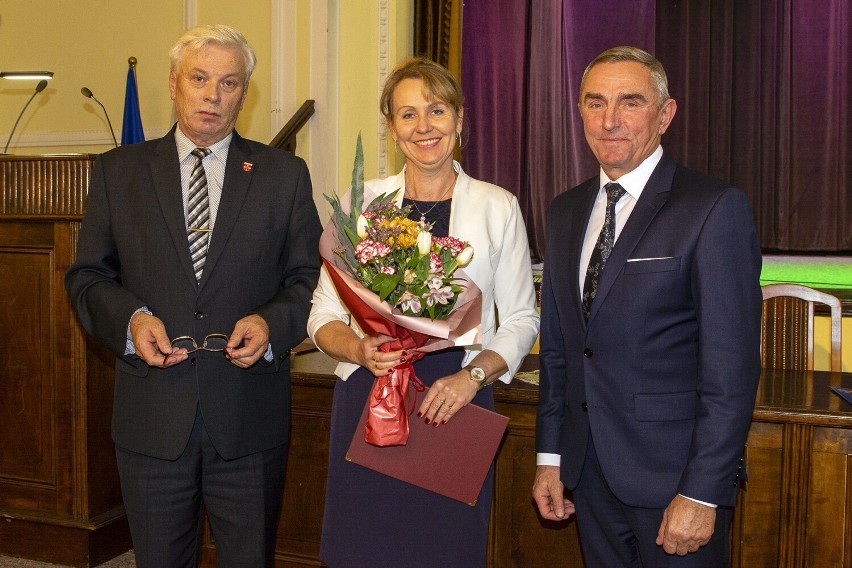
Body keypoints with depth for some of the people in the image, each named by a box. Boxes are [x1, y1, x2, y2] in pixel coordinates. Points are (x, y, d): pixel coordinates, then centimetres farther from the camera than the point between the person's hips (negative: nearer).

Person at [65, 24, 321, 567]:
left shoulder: (285, 174, 3)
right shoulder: (118, 171, 5)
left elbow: (311, 277, 3)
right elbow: (88, 275, 7)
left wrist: (272, 323, -16)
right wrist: (130, 319, -13)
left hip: (249, 418, 0)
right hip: (152, 415, 1)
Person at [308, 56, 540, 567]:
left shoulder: (498, 207, 3)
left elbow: (522, 318, 5)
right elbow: (324, 313, 7)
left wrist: (473, 374, -11)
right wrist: (359, 349, -14)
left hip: (456, 408, 0)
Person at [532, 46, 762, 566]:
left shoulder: (716, 208, -11)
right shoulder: (565, 212, 9)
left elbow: (732, 366, -15)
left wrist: (702, 494, -17)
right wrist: (550, 456, 10)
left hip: (675, 474, -5)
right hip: (590, 473, 6)